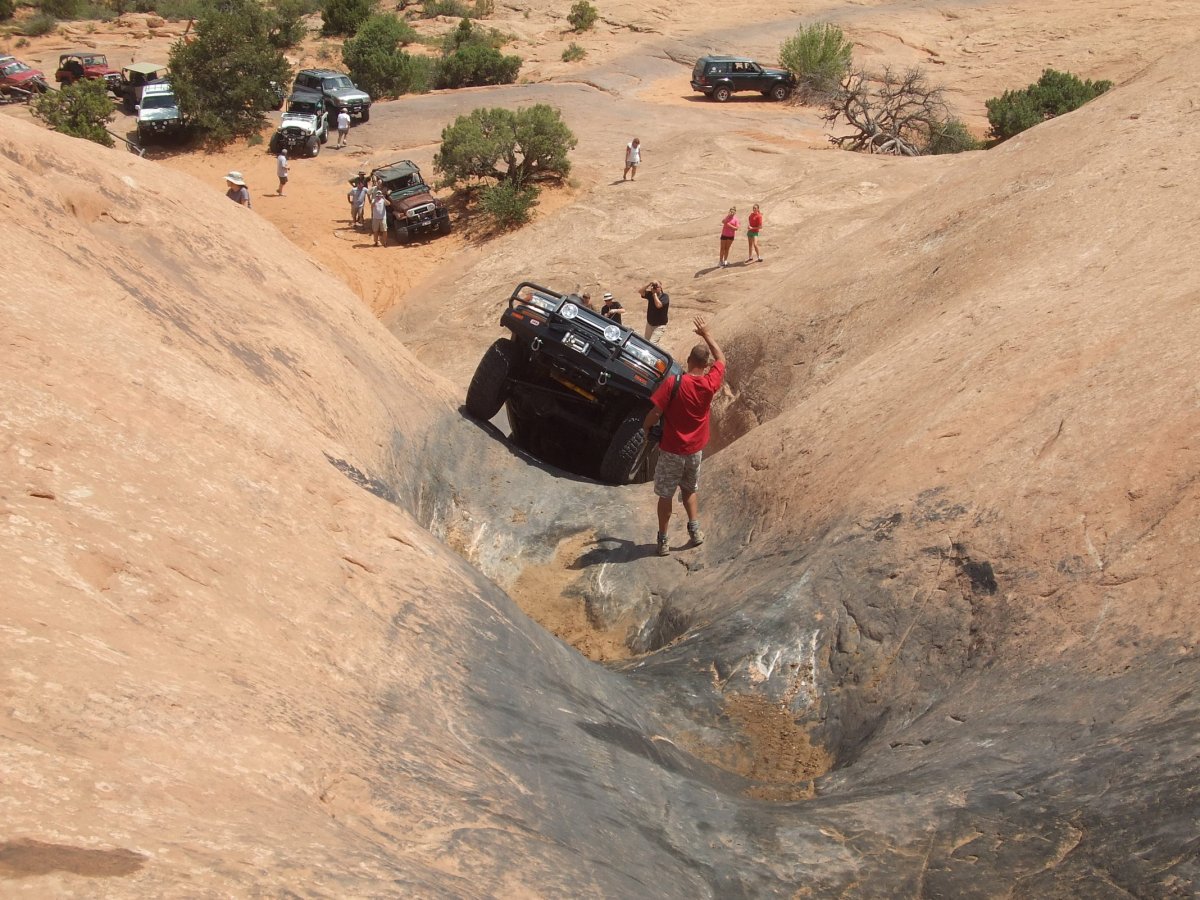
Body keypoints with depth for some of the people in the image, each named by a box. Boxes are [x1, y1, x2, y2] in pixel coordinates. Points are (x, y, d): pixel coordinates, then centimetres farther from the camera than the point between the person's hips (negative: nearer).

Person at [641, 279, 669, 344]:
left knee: (652, 343, -18)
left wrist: (655, 294, -24)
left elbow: (658, 305, -32)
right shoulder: (650, 294, 0)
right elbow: (641, 292, -15)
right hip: (649, 324, 7)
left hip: (659, 326, -7)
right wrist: (649, 285, -25)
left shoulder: (665, 296, -16)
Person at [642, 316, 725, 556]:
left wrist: (645, 428, 1)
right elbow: (721, 359, 9)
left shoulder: (672, 383, -20)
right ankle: (694, 529, 19)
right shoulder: (710, 384, -9)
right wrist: (706, 334, 16)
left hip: (671, 449, -3)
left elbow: (655, 413, -19)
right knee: (690, 489, 25)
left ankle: (663, 540, 12)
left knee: (666, 495, 8)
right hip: (695, 449, 3)